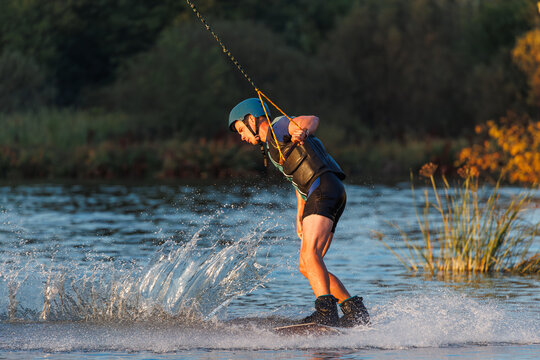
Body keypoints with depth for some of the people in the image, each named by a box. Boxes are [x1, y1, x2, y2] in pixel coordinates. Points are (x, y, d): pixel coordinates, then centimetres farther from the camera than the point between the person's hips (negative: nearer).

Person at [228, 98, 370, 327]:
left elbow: (312, 120, -17)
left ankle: (326, 311, -40)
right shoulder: (271, 146, 30)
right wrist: (300, 215, 28)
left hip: (325, 188, -10)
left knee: (309, 254, -25)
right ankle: (354, 311, 5)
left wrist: (303, 132, -40)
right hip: (317, 196, 10)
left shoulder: (277, 128, 2)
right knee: (306, 266, 8)